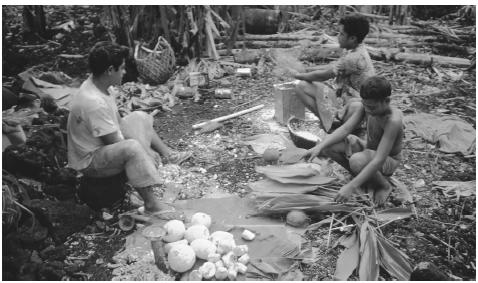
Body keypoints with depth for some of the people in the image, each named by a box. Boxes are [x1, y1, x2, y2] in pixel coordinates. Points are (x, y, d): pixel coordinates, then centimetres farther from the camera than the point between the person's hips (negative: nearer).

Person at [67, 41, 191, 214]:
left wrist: (147, 151, -2)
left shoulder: (96, 85, -3)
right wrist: (147, 153, -14)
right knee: (132, 148, -37)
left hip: (103, 145, 10)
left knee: (139, 118, 13)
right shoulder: (94, 102, -33)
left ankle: (168, 154, 19)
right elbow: (115, 142, -27)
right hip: (89, 162, -10)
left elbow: (118, 122, 4)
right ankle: (152, 204, -30)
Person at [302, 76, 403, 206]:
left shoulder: (393, 121, -35)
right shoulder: (370, 104, -16)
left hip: (388, 160, -6)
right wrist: (319, 147, -30)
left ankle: (384, 185, -6)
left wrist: (351, 186, -44)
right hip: (369, 148, 6)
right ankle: (365, 176, 4)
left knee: (357, 161, -40)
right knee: (327, 145, -13)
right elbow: (346, 128, -16)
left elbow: (378, 161, -39)